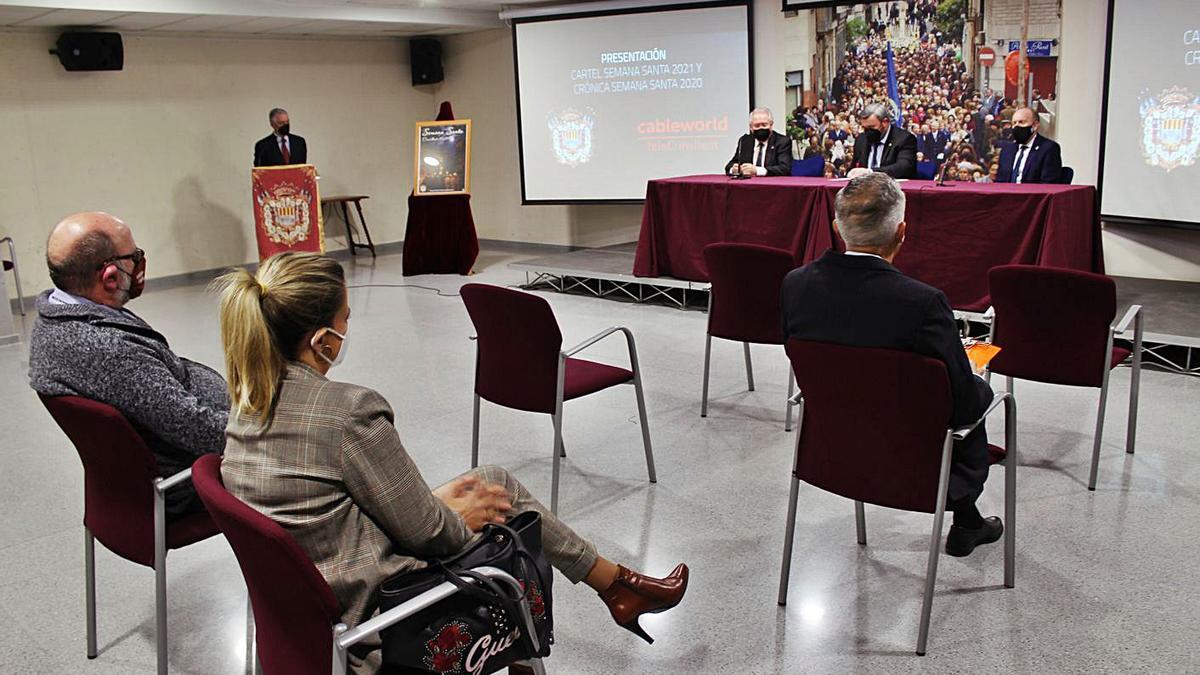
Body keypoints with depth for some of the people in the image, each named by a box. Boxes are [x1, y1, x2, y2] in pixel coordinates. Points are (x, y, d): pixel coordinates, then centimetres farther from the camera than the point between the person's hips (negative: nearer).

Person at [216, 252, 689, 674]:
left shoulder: (250, 403, -2)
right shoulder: (346, 412, -29)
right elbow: (423, 530, -19)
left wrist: (433, 499, 9)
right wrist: (460, 516, 3)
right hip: (368, 613, -8)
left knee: (494, 482, 18)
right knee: (499, 491, 12)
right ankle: (617, 585, 33)